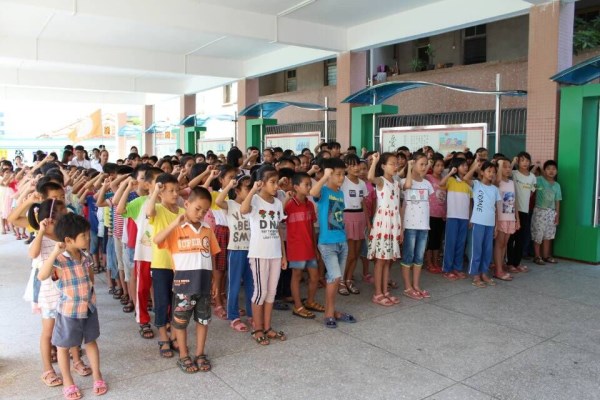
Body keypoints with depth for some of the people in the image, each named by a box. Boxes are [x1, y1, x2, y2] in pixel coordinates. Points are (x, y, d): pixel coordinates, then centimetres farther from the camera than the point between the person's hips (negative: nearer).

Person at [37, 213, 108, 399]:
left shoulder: (86, 257, -2)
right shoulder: (59, 260, -21)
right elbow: (41, 276, -38)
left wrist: (90, 289, 6)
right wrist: (54, 254, -42)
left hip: (89, 307, 5)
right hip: (68, 311, -5)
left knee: (91, 342, 17)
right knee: (63, 346, 13)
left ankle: (97, 376, 32)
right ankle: (68, 382, 31)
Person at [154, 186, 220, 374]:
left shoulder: (207, 230, 7)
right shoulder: (176, 229, -6)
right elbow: (157, 240, -22)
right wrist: (175, 223, -24)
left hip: (204, 281, 4)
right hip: (184, 281, -4)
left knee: (203, 319, 13)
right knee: (181, 319, 7)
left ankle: (200, 354, 27)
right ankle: (183, 356, 22)